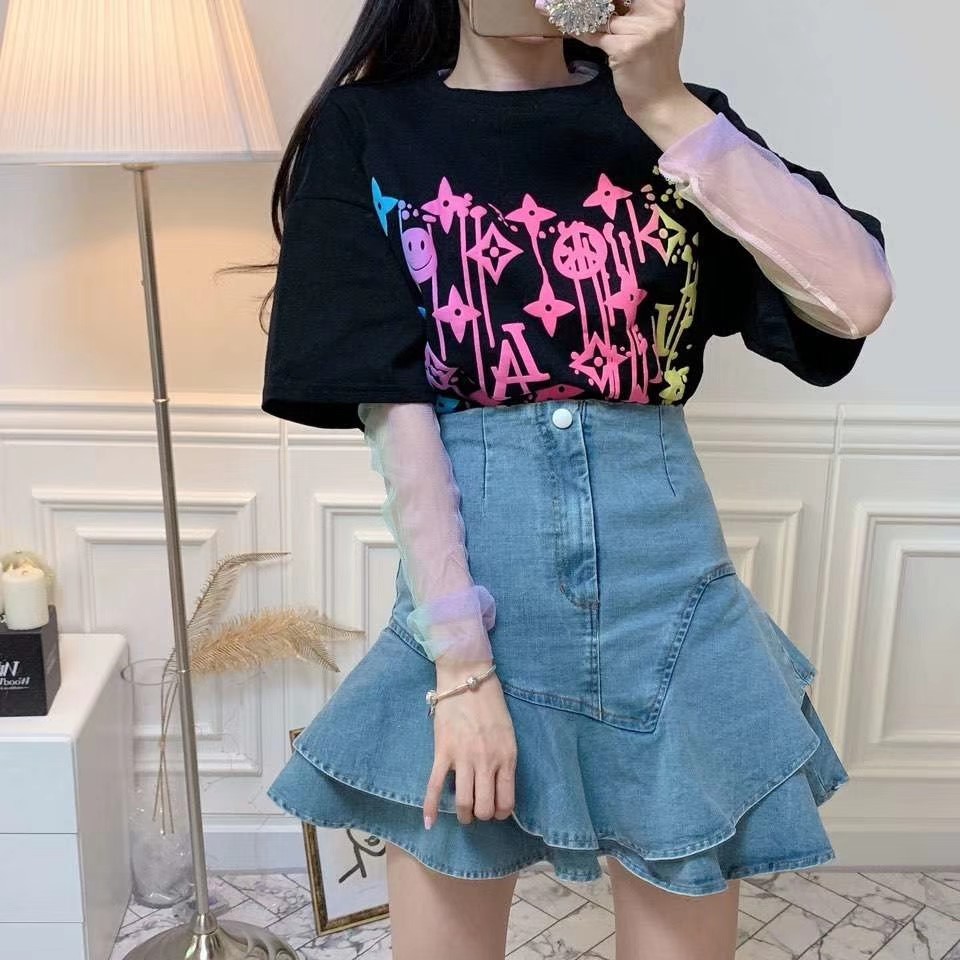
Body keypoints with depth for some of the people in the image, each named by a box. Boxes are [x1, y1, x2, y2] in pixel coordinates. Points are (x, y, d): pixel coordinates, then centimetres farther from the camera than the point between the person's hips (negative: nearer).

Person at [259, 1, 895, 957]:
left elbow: (857, 300, -11)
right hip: (467, 597, -1)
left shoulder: (670, 118, 5)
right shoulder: (367, 131, 0)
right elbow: (390, 402, -9)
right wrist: (460, 660, -13)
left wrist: (666, 107, -18)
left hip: (668, 593, 2)